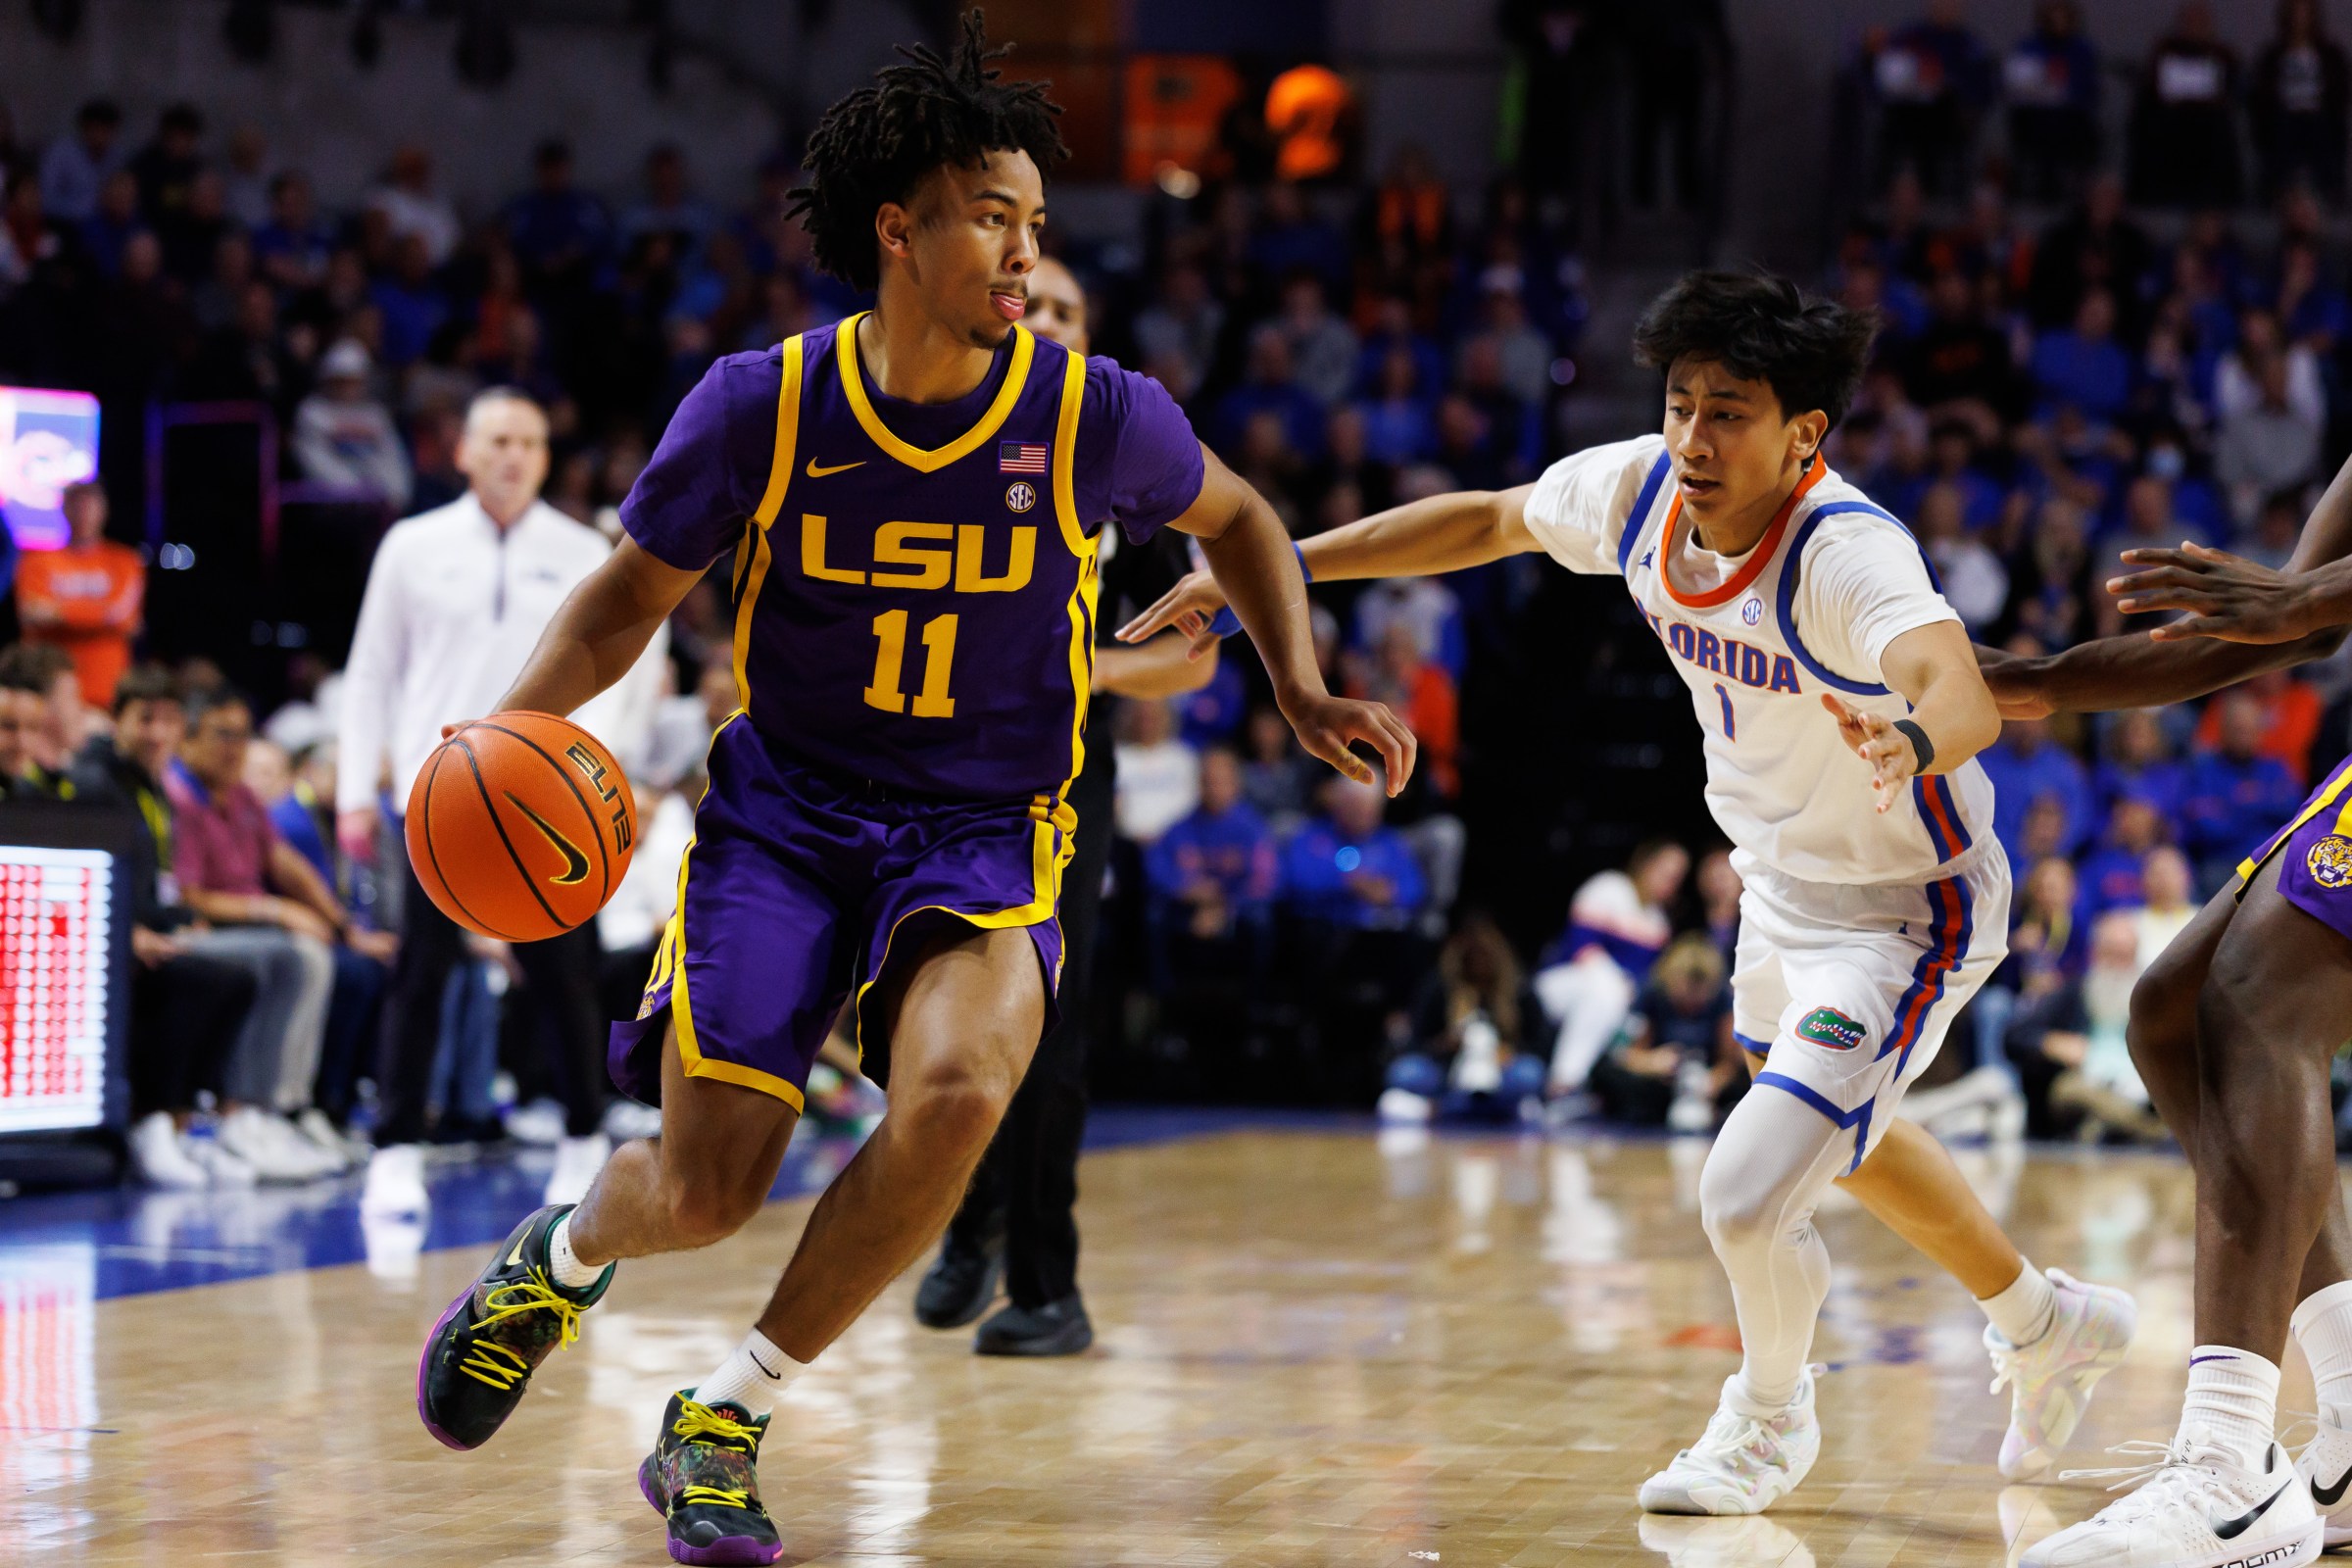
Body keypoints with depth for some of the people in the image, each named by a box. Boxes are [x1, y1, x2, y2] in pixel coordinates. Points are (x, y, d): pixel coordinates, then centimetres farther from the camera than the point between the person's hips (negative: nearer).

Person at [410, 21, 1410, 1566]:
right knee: (705, 1189, -8)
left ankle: (725, 1423, -11)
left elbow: (1237, 520, 12)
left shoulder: (1097, 417, -11)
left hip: (988, 832, 0)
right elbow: (635, 587, 5)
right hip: (782, 809, 0)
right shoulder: (761, 407, -10)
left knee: (958, 1090, -31)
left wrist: (1303, 692, -1)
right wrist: (516, 721, -13)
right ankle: (564, 1255, 34)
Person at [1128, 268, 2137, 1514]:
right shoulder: (1638, 491, -16)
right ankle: (2047, 1328, 56)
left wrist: (1915, 737, -78)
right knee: (1846, 1141, 29)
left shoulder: (1848, 554, -36)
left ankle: (1770, 1416, 18)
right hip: (1780, 886, 8)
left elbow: (1965, 696, -54)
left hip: (1907, 912, -8)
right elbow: (1486, 520, 3)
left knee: (1746, 1196, -16)